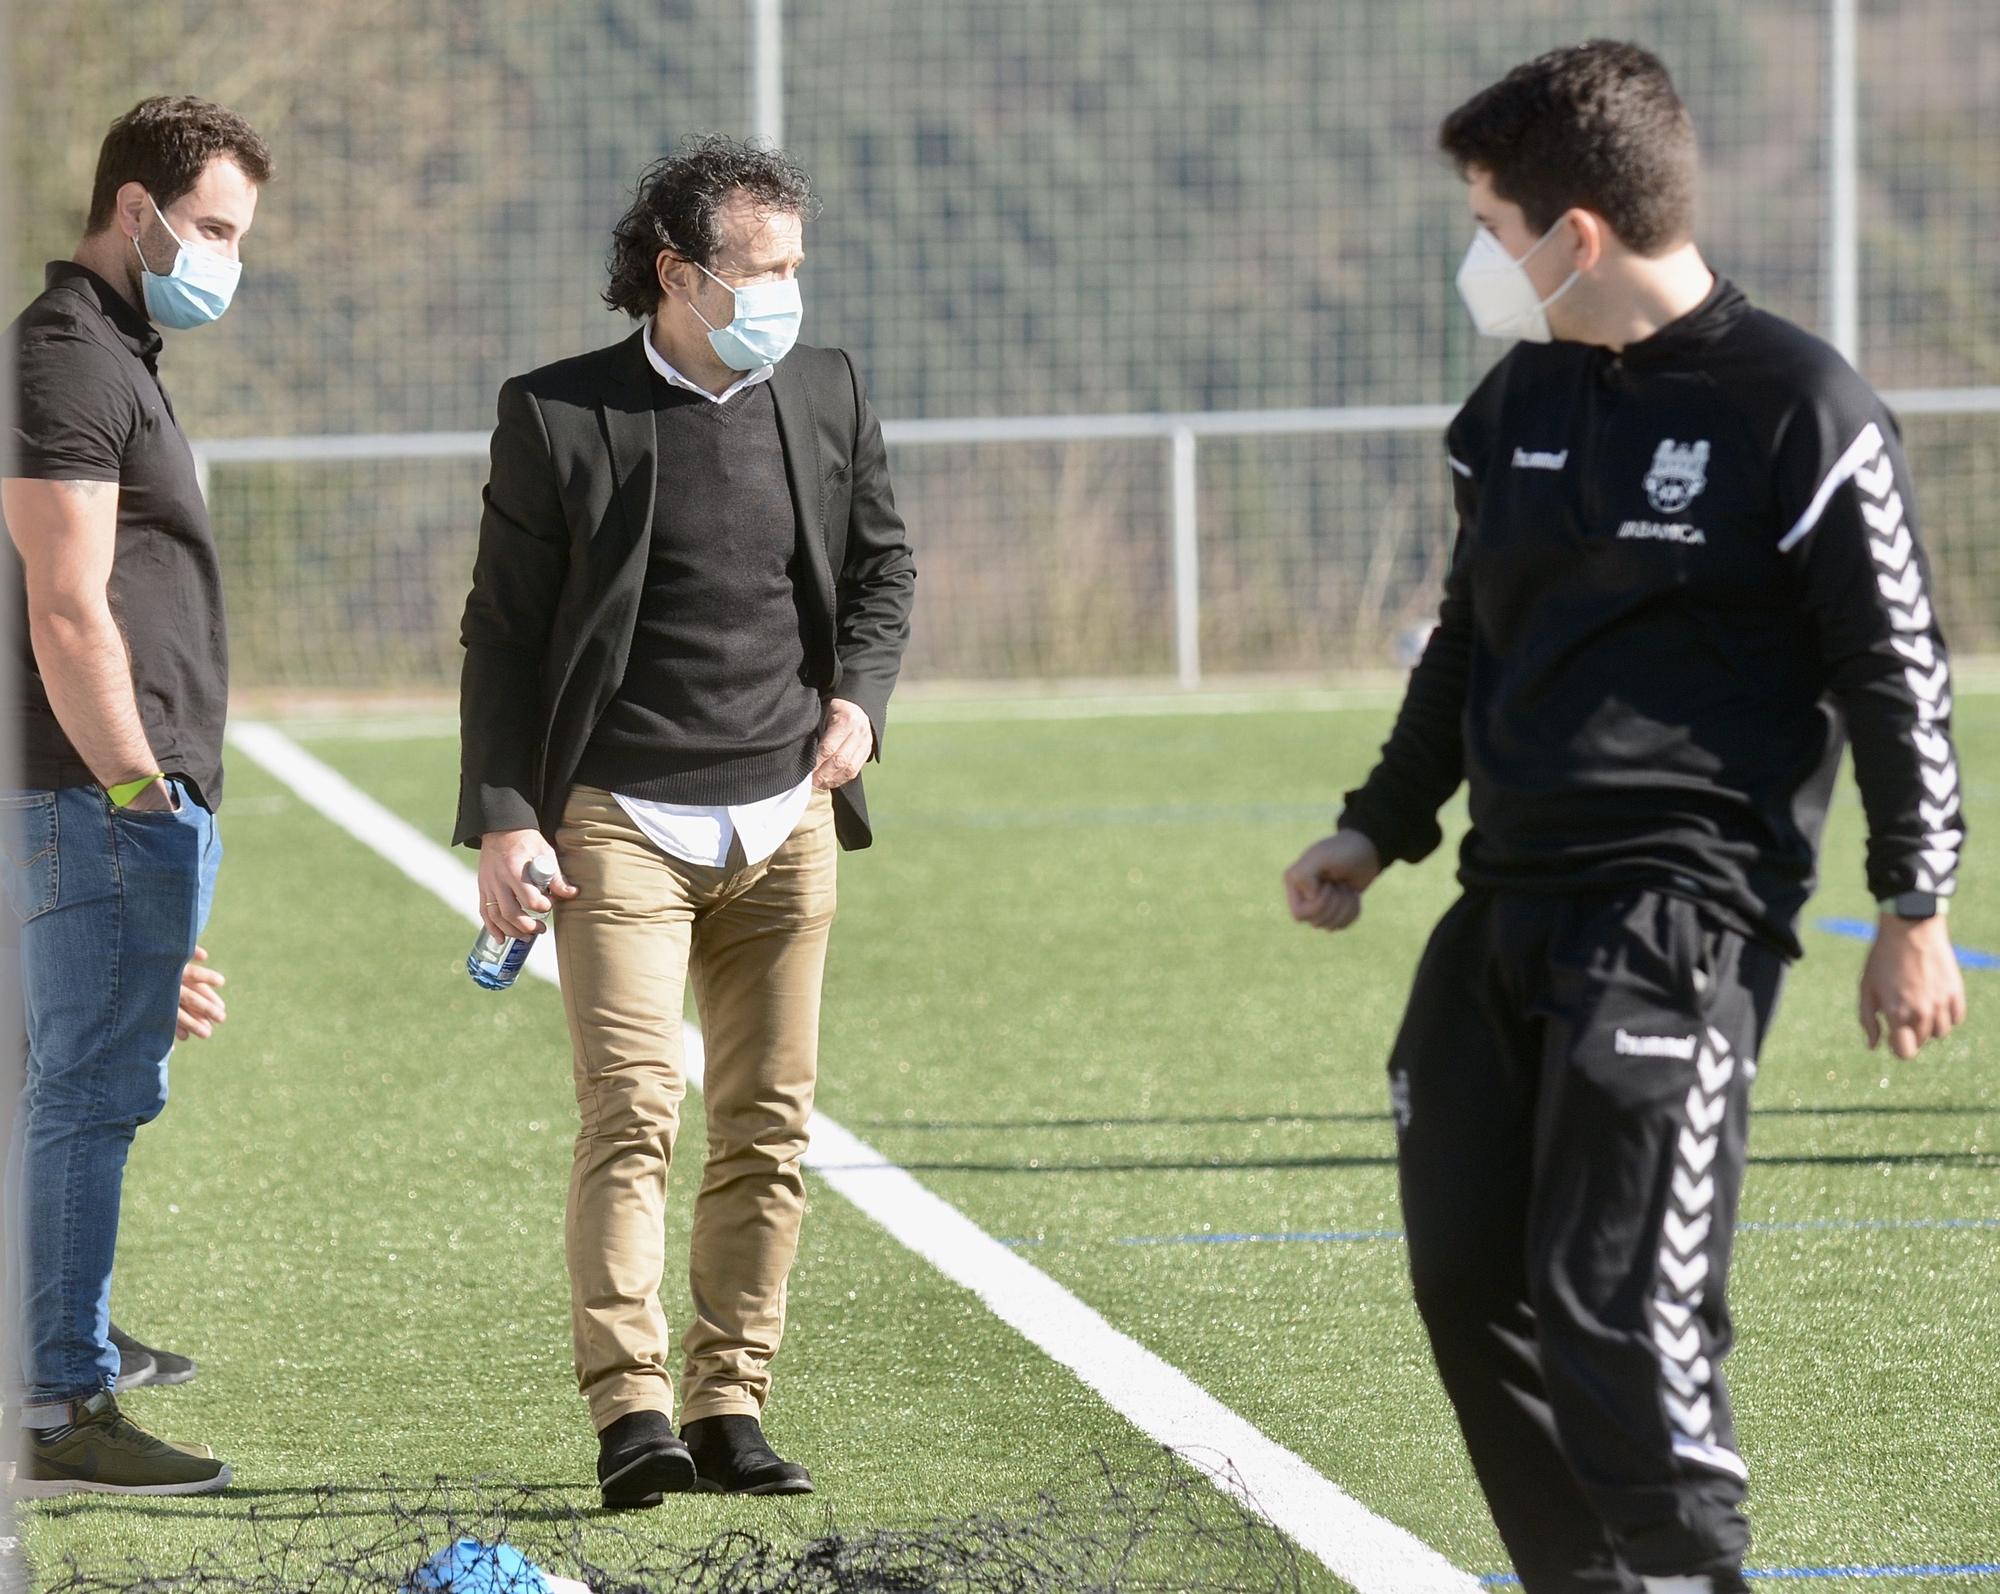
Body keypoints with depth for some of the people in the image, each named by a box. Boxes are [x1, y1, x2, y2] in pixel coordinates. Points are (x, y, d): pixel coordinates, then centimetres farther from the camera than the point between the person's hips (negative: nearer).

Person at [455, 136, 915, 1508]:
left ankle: (730, 1405, 10)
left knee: (769, 1124, 4)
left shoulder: (829, 394, 9)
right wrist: (503, 819, -7)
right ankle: (630, 1408, -18)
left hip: (783, 823, 4)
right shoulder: (559, 417, -3)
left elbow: (883, 563, 22)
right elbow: (502, 632, 0)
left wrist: (858, 697, 4)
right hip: (621, 820, -4)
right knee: (632, 1106, -15)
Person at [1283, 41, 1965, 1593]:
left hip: (1684, 923, -8)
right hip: (1509, 909, 8)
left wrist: (1917, 909, -5)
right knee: (1470, 1281, 7)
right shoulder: (1520, 403, 13)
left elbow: (1900, 669, -5)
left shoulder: (1799, 411, -9)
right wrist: (1381, 826, 24)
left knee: (1618, 1303, -16)